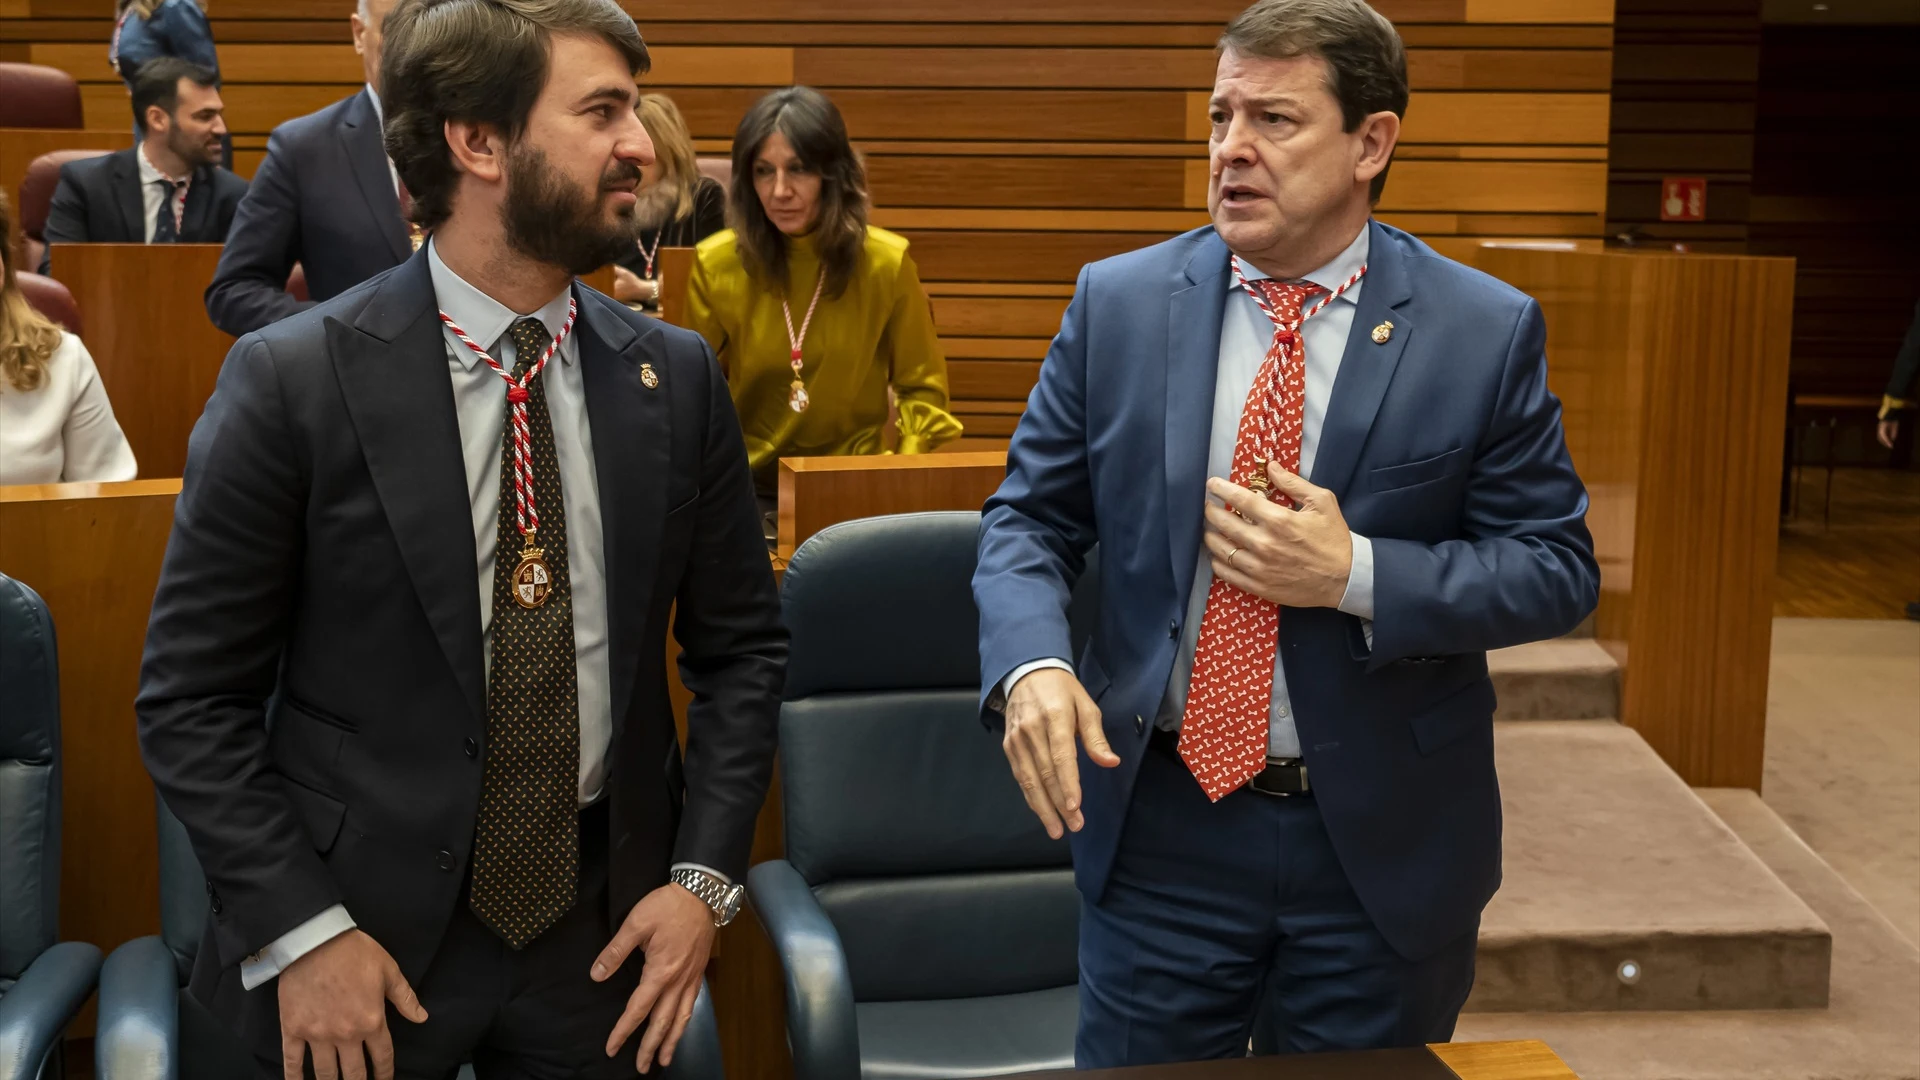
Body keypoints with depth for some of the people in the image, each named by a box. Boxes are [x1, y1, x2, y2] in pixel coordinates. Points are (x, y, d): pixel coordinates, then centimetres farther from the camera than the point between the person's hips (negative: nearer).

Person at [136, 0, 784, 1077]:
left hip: (604, 930, 3)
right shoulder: (294, 381, -11)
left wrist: (704, 876, -2)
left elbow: (741, 645, 7)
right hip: (360, 929, -3)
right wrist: (301, 933, -12)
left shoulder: (676, 375, -1)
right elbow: (193, 696, -7)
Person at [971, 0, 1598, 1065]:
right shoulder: (1118, 303, -1)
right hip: (1160, 828, 1)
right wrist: (1031, 664, -19)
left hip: (1382, 847, -1)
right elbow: (1029, 518, 2)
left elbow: (1558, 568, -5)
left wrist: (1356, 575, -20)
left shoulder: (1487, 332, -7)